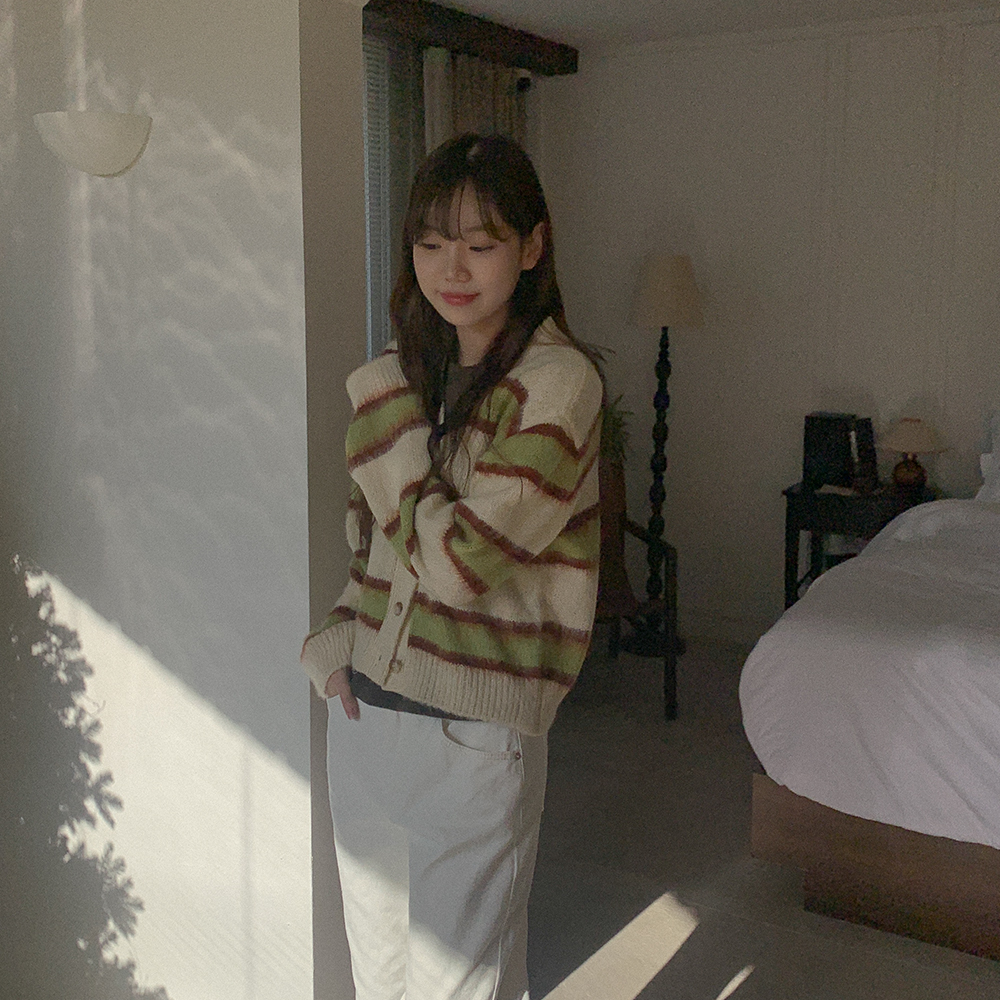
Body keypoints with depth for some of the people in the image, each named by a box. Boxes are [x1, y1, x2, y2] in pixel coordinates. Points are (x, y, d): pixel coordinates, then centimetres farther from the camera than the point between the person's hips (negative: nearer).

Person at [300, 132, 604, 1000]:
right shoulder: (412, 368, 7)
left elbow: (457, 562, -22)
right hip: (365, 708, 7)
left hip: (474, 731, -7)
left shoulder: (558, 382, -15)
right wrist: (337, 637, 0)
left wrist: (383, 412, -15)